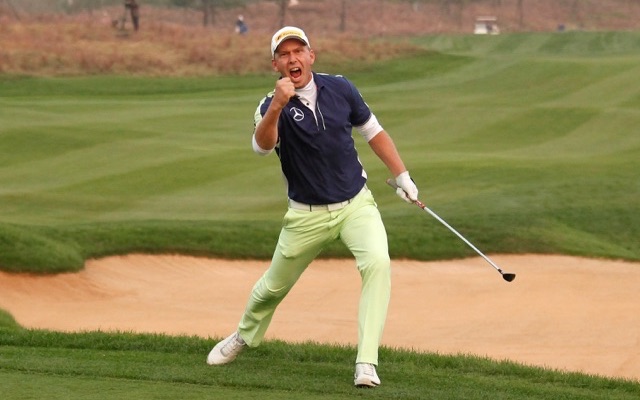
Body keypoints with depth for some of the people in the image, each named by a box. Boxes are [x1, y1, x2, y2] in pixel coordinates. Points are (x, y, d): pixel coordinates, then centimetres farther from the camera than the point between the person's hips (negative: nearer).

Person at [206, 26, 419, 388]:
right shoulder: (272, 106, -13)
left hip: (356, 204, 1)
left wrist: (402, 176, 7)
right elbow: (262, 146, -34)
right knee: (274, 286, 14)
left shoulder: (340, 88, -4)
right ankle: (244, 338, 47)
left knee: (378, 263, -25)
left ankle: (367, 363, -26)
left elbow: (373, 131, 10)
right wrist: (277, 107, -50)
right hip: (308, 215, -1)